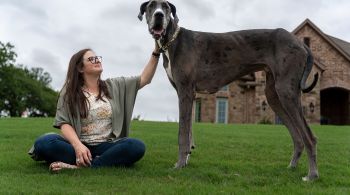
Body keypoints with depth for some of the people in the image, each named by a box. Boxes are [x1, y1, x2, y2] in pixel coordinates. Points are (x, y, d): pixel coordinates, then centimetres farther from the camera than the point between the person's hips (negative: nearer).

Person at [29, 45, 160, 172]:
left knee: (137, 146, -29)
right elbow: (64, 123, -4)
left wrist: (156, 52, -3)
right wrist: (78, 145, -24)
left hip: (106, 147, 2)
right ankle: (108, 161, -33)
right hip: (79, 145, -1)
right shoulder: (69, 92, 6)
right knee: (43, 143, -30)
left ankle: (81, 165, -32)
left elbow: (144, 79, 9)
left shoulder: (114, 86, 14)